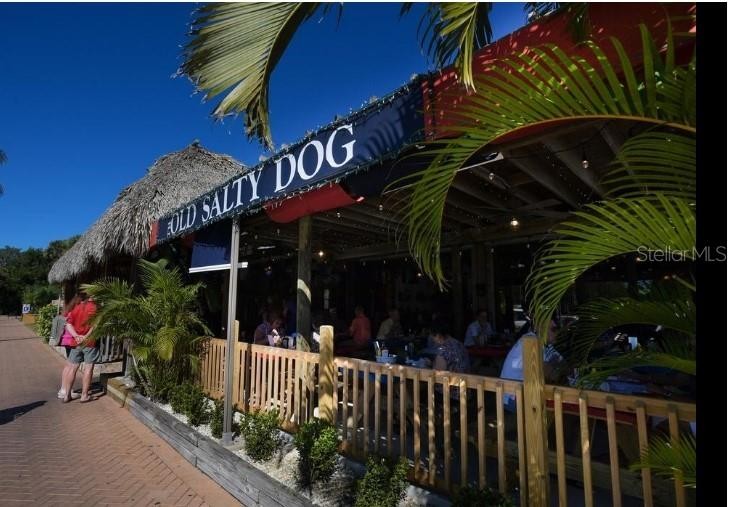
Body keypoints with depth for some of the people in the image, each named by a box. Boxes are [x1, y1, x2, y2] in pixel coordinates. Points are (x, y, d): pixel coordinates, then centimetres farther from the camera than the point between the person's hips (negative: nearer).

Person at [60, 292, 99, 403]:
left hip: (76, 342, 5)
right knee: (88, 368, 2)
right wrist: (86, 336, -12)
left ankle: (66, 395, 20)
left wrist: (76, 336, -8)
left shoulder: (75, 308, 8)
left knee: (72, 368, 13)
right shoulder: (94, 308, -7)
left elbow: (68, 324, -2)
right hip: (90, 342, -5)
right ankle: (84, 396, 7)